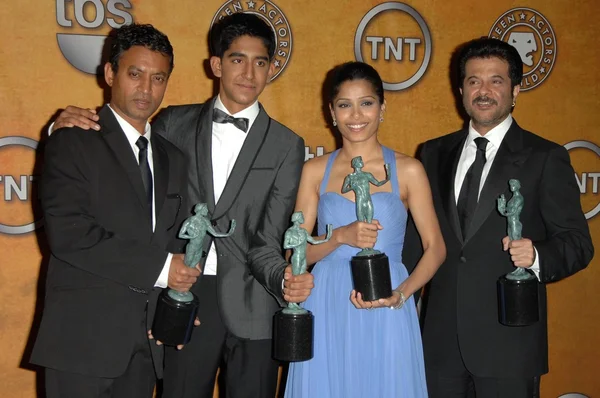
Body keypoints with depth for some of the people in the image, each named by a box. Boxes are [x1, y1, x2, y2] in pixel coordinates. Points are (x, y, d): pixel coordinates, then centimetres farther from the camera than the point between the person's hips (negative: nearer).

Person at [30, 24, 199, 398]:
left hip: (146, 341, 6)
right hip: (84, 339, -5)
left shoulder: (173, 158, 15)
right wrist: (158, 268, -14)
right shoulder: (73, 142, -5)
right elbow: (69, 234, -16)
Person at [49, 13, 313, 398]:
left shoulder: (287, 145, 1)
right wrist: (69, 127, -7)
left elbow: (267, 237, -5)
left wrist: (284, 279, -26)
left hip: (251, 306, -1)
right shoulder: (175, 124, 5)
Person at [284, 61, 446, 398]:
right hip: (326, 313, 1)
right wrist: (341, 236, -16)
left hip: (385, 316, -1)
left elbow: (435, 248, 0)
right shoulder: (315, 171, 4)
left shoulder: (408, 170, -1)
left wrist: (400, 295, -15)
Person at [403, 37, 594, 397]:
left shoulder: (546, 158, -2)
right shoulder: (434, 154, 11)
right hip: (441, 339, 4)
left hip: (509, 340, -3)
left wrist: (537, 256, -24)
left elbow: (577, 242, -5)